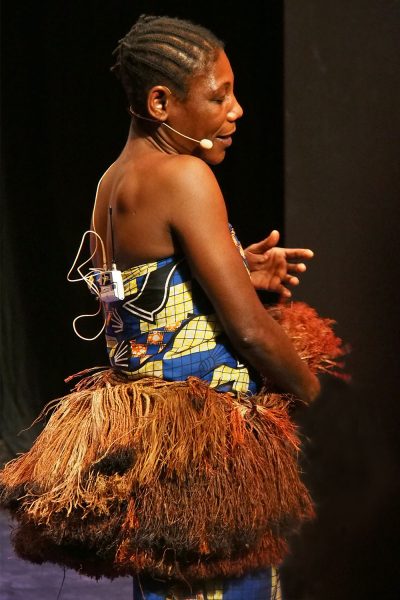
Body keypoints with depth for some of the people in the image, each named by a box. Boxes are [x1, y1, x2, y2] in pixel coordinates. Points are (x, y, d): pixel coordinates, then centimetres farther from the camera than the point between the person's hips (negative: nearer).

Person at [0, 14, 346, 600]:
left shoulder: (113, 181, 10)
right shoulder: (182, 176, -16)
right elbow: (251, 329, -18)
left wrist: (238, 272, 12)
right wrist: (312, 389, -1)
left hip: (140, 418, 9)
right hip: (201, 437, -9)